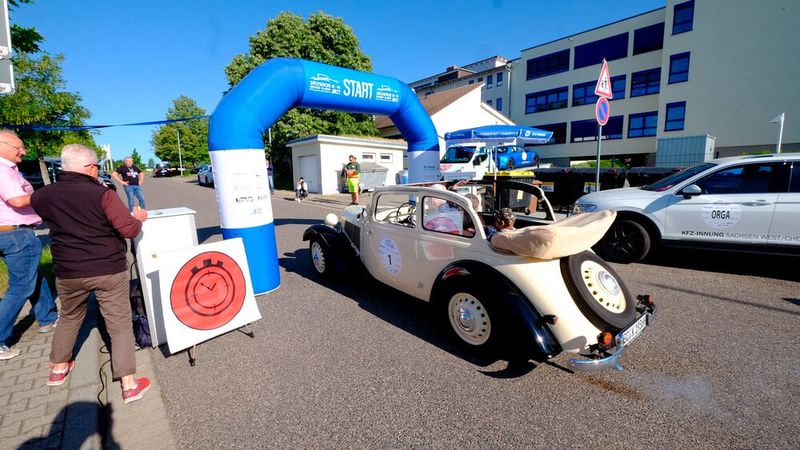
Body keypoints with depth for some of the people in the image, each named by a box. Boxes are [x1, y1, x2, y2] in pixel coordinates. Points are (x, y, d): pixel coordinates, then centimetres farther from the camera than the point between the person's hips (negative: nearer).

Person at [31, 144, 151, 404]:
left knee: (69, 318, 29)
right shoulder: (103, 194, -17)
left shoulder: (44, 196, -1)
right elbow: (129, 230, -19)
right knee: (119, 324, 3)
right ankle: (129, 384, 6)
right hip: (109, 270, -4)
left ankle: (58, 368, 45)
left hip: (67, 272, 5)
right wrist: (139, 218, 1)